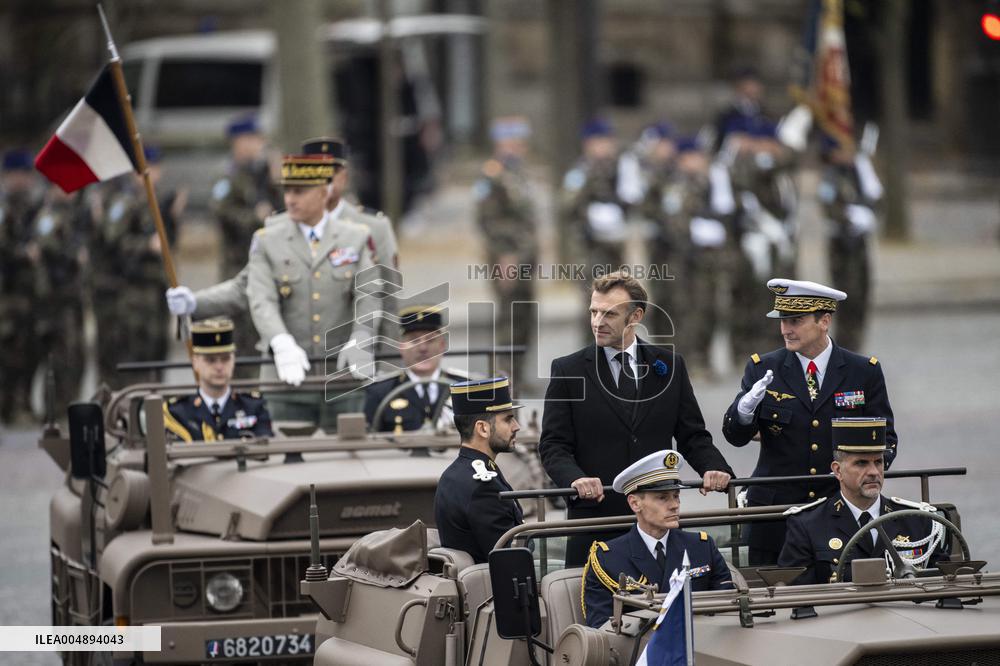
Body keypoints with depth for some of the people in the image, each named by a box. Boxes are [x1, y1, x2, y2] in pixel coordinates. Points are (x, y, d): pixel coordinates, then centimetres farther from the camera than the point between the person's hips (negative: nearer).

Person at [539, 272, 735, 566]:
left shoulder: (669, 365, 10)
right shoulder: (568, 371, 4)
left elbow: (692, 435, 12)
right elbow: (553, 445, 0)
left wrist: (715, 468, -8)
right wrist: (575, 478, -20)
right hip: (594, 514, -2)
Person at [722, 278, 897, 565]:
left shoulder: (865, 372, 3)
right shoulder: (763, 369, 3)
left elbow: (884, 437, 6)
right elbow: (735, 437, -2)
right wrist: (745, 409, -25)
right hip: (775, 510, 0)